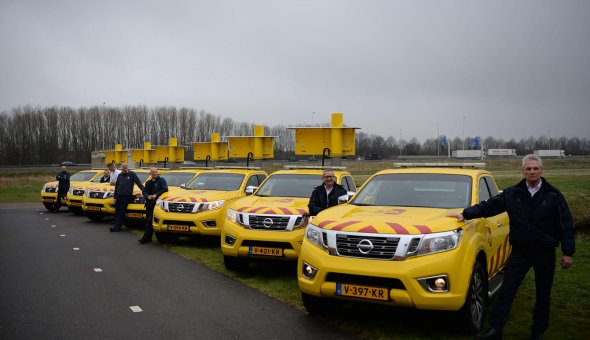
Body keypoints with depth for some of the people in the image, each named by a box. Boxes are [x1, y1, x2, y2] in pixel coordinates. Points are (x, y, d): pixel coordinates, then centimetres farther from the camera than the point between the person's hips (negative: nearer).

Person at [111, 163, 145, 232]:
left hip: (126, 196, -5)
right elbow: (116, 186, 19)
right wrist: (115, 197, 16)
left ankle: (116, 226, -5)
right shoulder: (120, 175, 15)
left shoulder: (132, 174, 0)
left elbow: (139, 183, -1)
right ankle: (117, 226, 11)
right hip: (119, 195, 5)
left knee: (121, 212, -5)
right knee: (117, 211, 4)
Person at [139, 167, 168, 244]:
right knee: (147, 221, 9)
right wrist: (148, 196, -5)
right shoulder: (148, 183, 22)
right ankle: (148, 237, 17)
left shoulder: (161, 180, 1)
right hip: (149, 203, 7)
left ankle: (146, 238, -13)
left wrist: (156, 195, -17)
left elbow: (165, 189, -11)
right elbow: (144, 191, 17)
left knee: (150, 221, -13)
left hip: (156, 203, -7)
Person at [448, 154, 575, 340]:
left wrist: (568, 253, -5)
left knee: (543, 295, 10)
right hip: (519, 251, 1)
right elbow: (488, 206, 6)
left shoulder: (553, 195, -2)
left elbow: (566, 225, -1)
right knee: (506, 291, -2)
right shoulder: (512, 193, 2)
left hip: (545, 253, -1)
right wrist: (465, 214, -4)